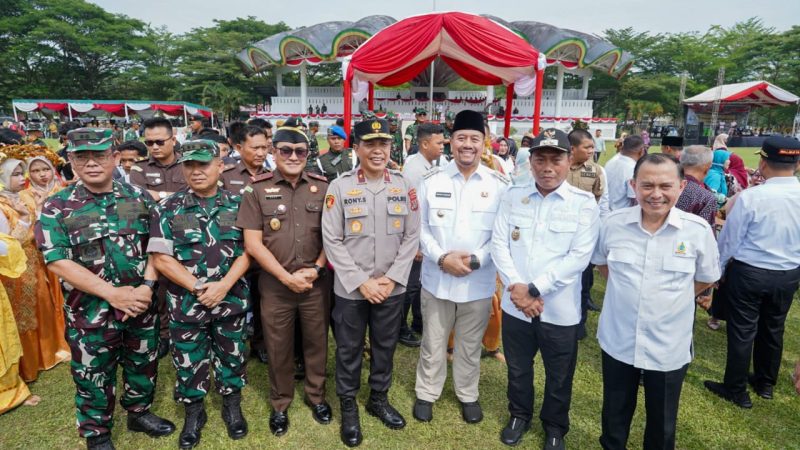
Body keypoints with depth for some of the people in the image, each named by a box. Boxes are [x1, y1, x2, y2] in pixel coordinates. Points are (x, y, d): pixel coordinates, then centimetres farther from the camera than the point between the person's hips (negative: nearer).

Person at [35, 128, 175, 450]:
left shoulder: (138, 197, 1)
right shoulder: (56, 207, -7)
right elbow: (57, 262, -13)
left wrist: (147, 285, -12)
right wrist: (113, 293, -20)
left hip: (142, 304, 3)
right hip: (91, 310, -2)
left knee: (143, 364, 18)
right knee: (93, 376, 13)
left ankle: (139, 412, 42)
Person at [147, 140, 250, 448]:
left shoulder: (237, 205, -2)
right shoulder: (167, 209, -4)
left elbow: (248, 250, -4)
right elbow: (160, 258, -7)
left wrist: (223, 285, -16)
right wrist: (197, 287, -15)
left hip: (232, 301, 1)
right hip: (186, 304, 0)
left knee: (231, 358, 16)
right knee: (188, 363, 14)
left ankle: (232, 406, 38)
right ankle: (193, 413, 37)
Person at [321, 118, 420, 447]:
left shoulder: (404, 186, 0)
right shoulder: (339, 187, -8)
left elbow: (412, 237, 1)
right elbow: (332, 240, -9)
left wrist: (391, 278, -8)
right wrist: (361, 282, -13)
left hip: (392, 288, 2)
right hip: (350, 289, -2)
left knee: (385, 347, 18)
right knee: (349, 350, 13)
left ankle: (379, 399, 41)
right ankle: (348, 406, 35)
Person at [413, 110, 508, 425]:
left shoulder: (500, 184, -4)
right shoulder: (431, 180, -2)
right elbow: (420, 227, -1)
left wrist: (476, 259, -16)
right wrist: (442, 258, -15)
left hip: (479, 281, 0)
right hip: (436, 278, 0)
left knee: (470, 345, 18)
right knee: (433, 343, 16)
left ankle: (468, 395, 41)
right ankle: (426, 393, 38)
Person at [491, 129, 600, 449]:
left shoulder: (584, 203, -7)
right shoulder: (513, 197, 1)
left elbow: (579, 257, -14)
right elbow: (499, 243, -2)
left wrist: (534, 289, -18)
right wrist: (515, 286, -16)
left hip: (559, 309, -2)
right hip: (515, 305, 2)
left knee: (559, 377, 17)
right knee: (518, 369, 20)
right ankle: (519, 415, 46)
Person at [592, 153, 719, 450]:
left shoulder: (698, 230, -13)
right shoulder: (613, 223, -9)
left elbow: (706, 279, 4)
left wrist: (670, 298, -1)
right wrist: (627, 288, 2)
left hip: (669, 348, -1)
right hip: (617, 341, 1)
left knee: (662, 422, 21)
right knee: (615, 413, 22)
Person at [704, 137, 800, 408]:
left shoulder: (751, 197, -20)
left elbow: (730, 238, -11)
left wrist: (718, 270, 2)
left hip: (748, 273, -5)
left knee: (742, 331, 7)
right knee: (773, 329, 20)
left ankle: (736, 391, 20)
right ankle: (765, 384, 38)